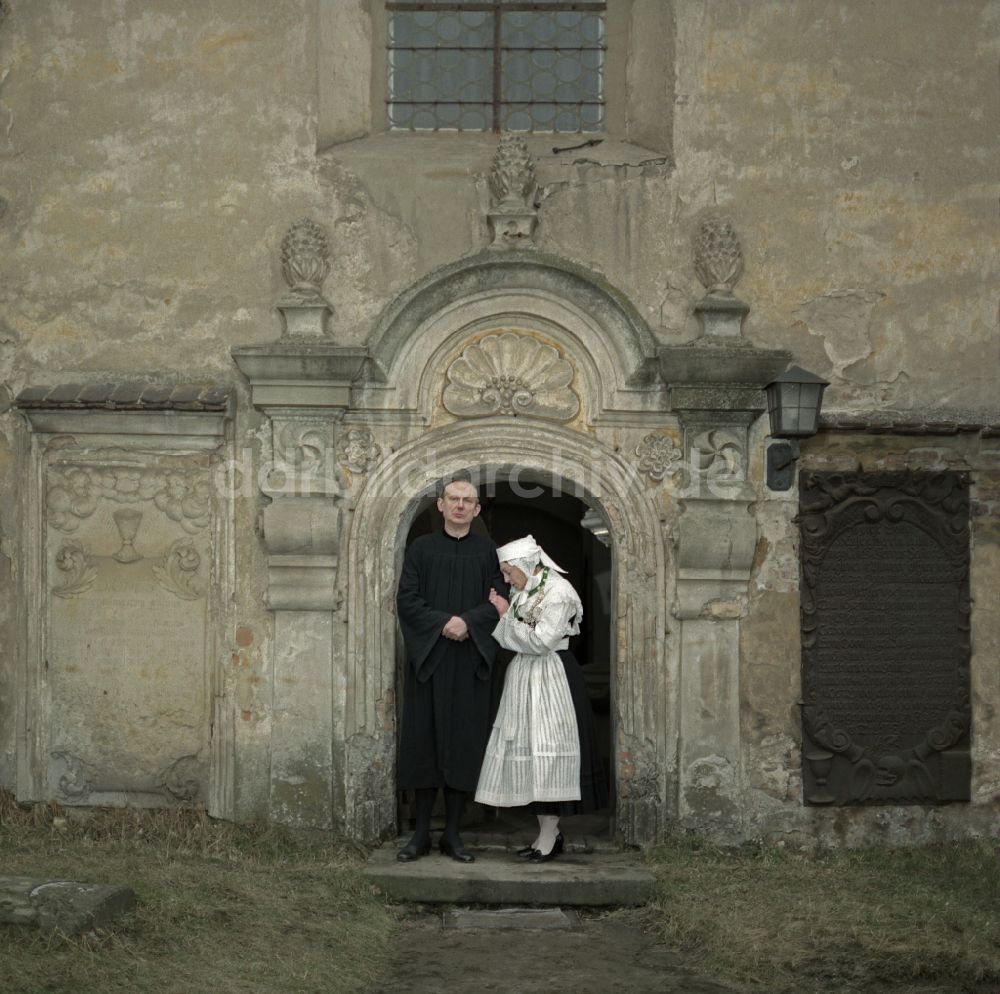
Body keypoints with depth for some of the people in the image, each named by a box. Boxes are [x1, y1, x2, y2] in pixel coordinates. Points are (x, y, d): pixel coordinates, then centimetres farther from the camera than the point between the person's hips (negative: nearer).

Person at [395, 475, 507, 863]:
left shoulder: (488, 551, 8)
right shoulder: (421, 549, 6)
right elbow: (406, 600, -2)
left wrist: (468, 621, -16)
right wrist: (442, 623, -16)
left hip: (470, 660, 1)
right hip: (427, 657, -1)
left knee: (463, 743, 1)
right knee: (424, 741, 0)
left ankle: (452, 834, 8)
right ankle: (420, 834, 6)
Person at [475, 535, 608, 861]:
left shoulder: (558, 592, -13)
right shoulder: (523, 593, 12)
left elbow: (541, 641, -18)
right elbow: (511, 641, 14)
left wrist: (507, 615, -11)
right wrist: (499, 612, 1)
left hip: (550, 679, -9)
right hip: (524, 678, 9)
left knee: (545, 752, -8)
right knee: (528, 752, 6)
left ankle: (549, 835, -4)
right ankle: (547, 832, 11)